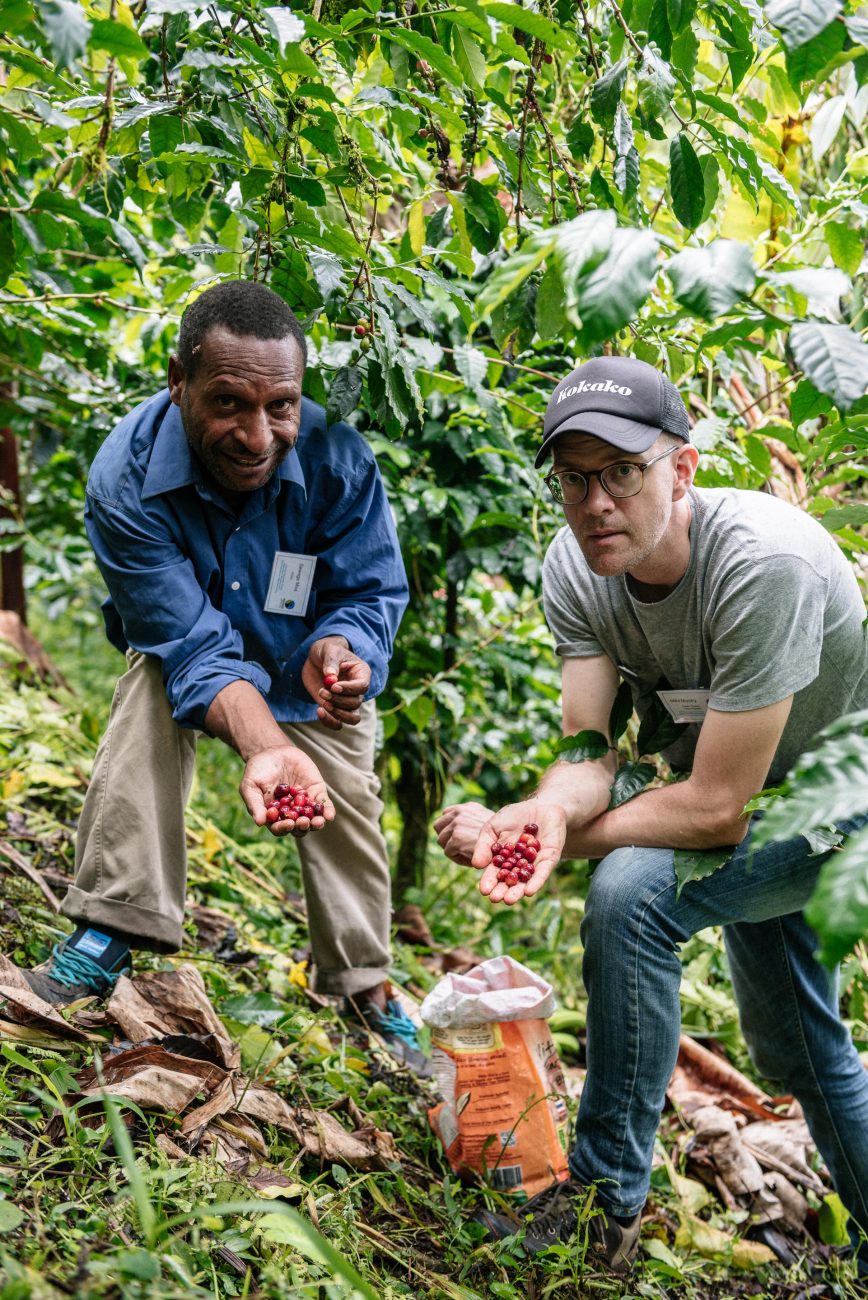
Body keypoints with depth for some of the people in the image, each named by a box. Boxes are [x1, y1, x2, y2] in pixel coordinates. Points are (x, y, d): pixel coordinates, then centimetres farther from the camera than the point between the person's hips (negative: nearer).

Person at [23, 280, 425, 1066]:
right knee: (151, 686, -31)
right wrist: (265, 746, -56)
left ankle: (366, 987, 14)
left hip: (308, 654, 1)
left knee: (346, 799, -8)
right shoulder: (125, 478, -35)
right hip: (195, 654, -1)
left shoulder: (338, 461, -33)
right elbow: (195, 645, -38)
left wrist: (337, 652, -48)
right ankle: (111, 926, -25)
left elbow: (371, 595, -23)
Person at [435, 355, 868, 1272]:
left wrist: (560, 842, -30)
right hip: (743, 798, 8)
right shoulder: (575, 569, -15)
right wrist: (540, 814, -41)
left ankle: (604, 1207, -13)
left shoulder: (763, 564, -36)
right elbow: (589, 755, -20)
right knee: (791, 1049, 21)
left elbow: (716, 811, -35)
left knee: (631, 890, -29)